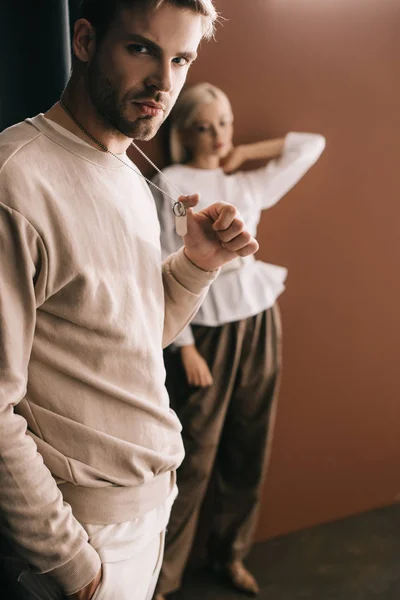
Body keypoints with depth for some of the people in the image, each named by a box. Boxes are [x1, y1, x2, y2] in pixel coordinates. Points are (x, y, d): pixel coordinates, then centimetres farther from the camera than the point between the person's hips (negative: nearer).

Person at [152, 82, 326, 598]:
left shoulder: (249, 185, 10)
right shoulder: (169, 185, -5)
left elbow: (312, 144, 19)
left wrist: (245, 152, 10)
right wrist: (185, 347, -13)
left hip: (259, 323, 6)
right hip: (205, 330, -5)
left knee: (248, 448, 13)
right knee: (195, 457, -2)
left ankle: (230, 554, 32)